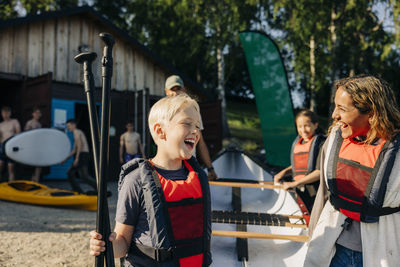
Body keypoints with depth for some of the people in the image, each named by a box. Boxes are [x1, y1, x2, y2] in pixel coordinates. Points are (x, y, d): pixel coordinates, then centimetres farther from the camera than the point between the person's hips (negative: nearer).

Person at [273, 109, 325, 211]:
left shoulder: (320, 143, -8)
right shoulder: (296, 143, 14)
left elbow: (320, 171, -15)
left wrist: (295, 183, -17)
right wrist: (285, 171, 4)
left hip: (314, 194, -6)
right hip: (299, 193, 6)